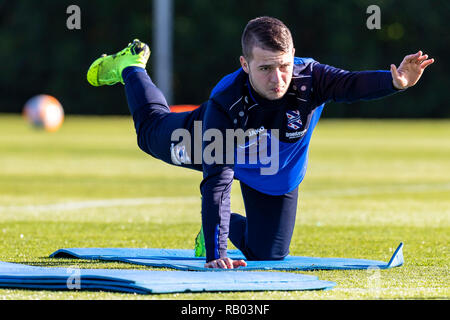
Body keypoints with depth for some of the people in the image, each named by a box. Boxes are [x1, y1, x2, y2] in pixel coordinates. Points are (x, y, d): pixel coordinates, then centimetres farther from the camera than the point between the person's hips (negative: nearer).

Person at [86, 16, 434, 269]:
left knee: (267, 254, 7)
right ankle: (130, 67, 56)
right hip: (215, 143, -1)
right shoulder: (225, 104, -46)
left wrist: (394, 81, -83)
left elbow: (352, 84, -61)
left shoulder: (308, 78, -42)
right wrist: (215, 255, -53)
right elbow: (217, 182, -47)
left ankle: (228, 226, 40)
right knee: (154, 130, 29)